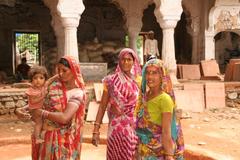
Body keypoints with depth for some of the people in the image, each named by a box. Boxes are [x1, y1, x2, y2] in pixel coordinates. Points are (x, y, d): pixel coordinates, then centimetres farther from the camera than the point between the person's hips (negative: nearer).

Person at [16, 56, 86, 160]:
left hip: (62, 138, -5)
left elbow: (64, 118, -25)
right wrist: (22, 110, -13)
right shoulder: (54, 86, 1)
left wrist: (41, 112, -18)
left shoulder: (77, 93, -15)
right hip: (43, 134, 5)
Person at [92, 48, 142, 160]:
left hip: (135, 128, 1)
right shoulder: (111, 80, -1)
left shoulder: (139, 81, 1)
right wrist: (96, 130, -5)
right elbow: (102, 106, -1)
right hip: (116, 127, 0)